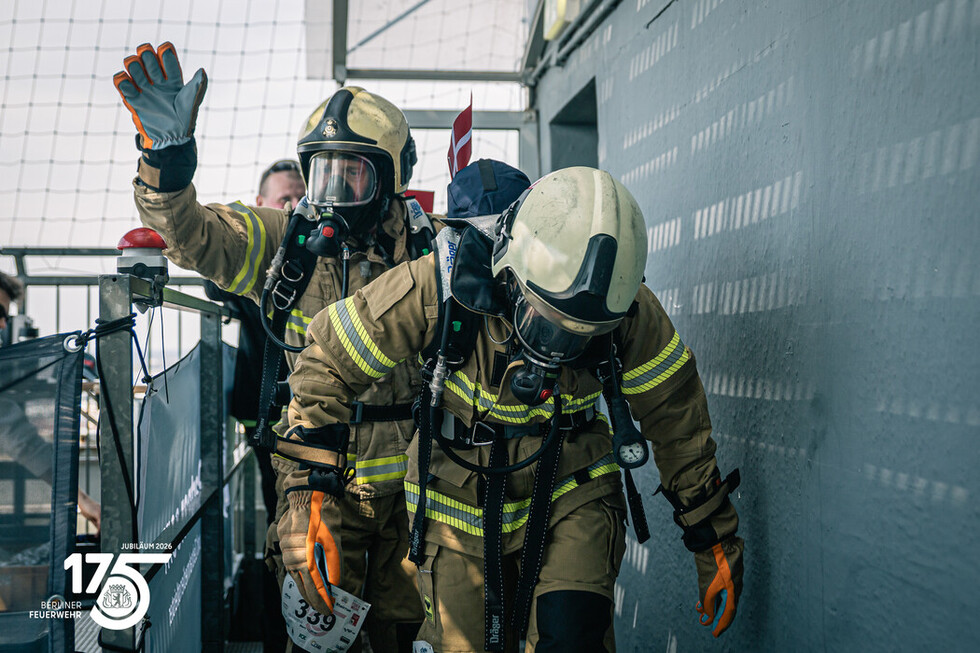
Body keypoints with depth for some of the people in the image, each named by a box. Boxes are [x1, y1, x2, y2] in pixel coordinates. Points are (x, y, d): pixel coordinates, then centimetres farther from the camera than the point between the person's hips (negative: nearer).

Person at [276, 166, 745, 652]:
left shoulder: (630, 313, -22)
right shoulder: (438, 286, -27)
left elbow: (676, 416, -5)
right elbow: (326, 365, -17)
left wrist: (715, 537, 3)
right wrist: (308, 494, -24)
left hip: (570, 490, 0)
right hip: (461, 499, 0)